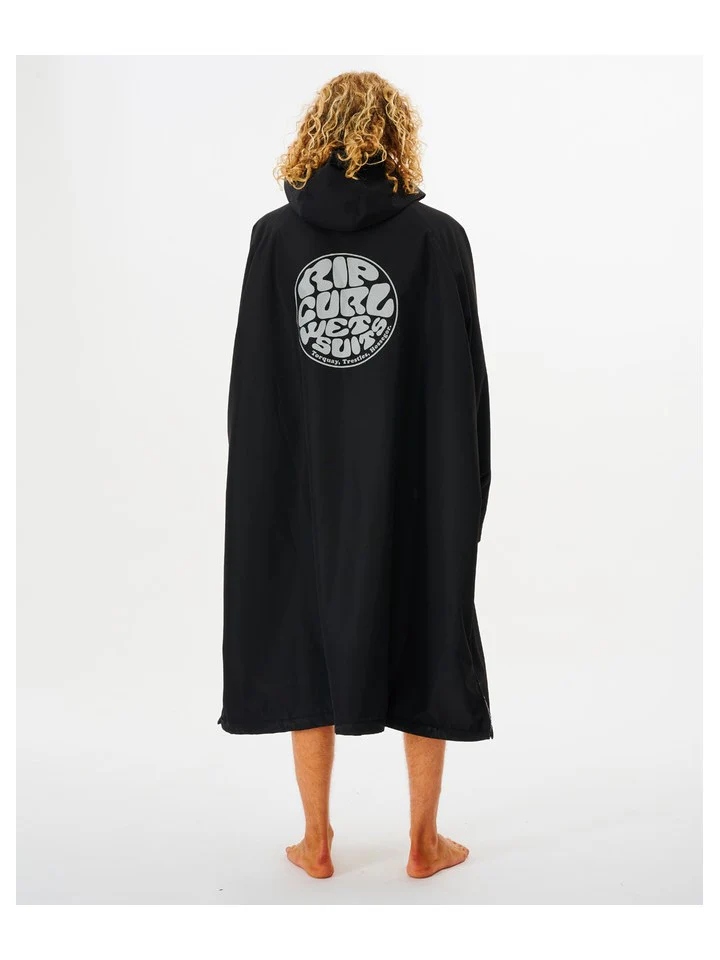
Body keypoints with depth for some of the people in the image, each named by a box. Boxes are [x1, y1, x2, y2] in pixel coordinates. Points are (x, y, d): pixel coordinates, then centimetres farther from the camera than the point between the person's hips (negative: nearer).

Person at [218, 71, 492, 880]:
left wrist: (262, 482, 7)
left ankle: (317, 843, 26)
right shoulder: (438, 236, -8)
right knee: (422, 650, 14)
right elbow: (463, 380, -7)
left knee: (308, 650, 15)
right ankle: (424, 843, 26)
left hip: (304, 482, 2)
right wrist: (466, 489, 2)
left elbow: (253, 380, -2)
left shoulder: (274, 235, -4)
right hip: (412, 484, -1)